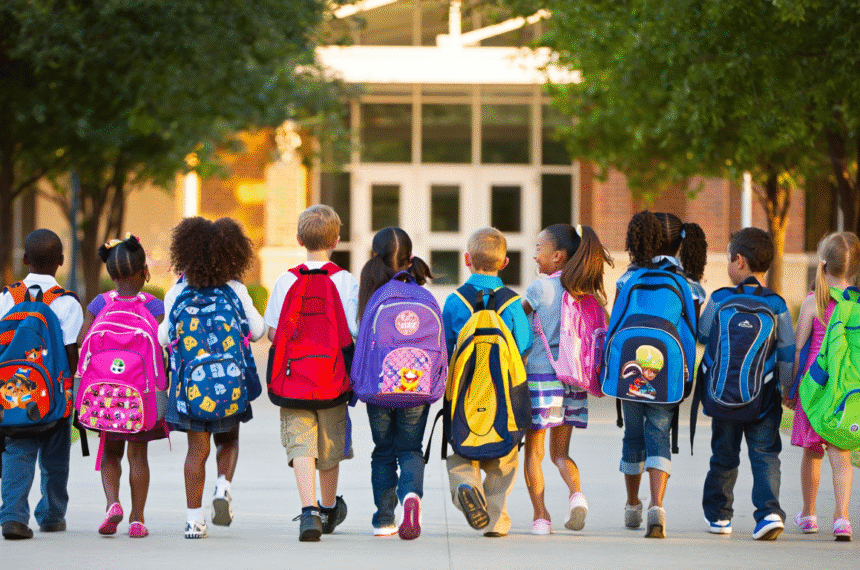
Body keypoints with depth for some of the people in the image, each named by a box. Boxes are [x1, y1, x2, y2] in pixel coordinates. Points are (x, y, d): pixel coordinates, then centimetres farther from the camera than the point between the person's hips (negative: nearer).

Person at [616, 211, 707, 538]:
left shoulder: (629, 278, 0)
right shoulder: (691, 286, 1)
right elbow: (691, 335, 1)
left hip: (629, 370, 1)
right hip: (668, 373, -1)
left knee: (633, 434, 16)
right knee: (658, 435, -3)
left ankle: (632, 507, 31)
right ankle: (656, 508, -24)